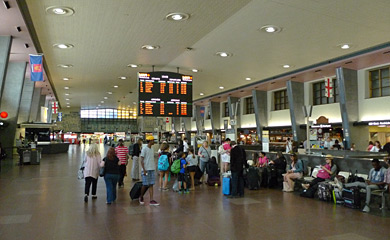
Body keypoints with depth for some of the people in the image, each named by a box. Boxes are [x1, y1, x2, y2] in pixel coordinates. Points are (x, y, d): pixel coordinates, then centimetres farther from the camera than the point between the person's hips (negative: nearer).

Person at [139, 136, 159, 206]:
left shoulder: (151, 149, 14)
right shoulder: (144, 149, -8)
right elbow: (142, 160, -10)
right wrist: (144, 170, -15)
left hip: (152, 169, 7)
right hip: (146, 170, -7)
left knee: (151, 185, 3)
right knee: (145, 185, 0)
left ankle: (151, 200, 2)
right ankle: (141, 197, 22)